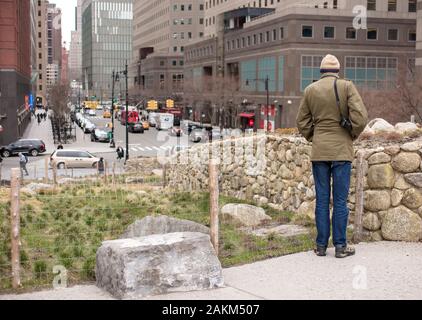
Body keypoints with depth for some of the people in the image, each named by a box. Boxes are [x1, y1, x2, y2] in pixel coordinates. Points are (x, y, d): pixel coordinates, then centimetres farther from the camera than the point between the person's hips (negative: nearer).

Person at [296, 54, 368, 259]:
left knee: (322, 199, 7)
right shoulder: (347, 87, -4)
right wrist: (352, 136, 5)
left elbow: (302, 122, 8)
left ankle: (321, 246, 11)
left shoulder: (310, 90, 4)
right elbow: (360, 117, -11)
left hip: (319, 150, 2)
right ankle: (340, 246, 7)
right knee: (340, 200, 3)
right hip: (341, 150, -2)